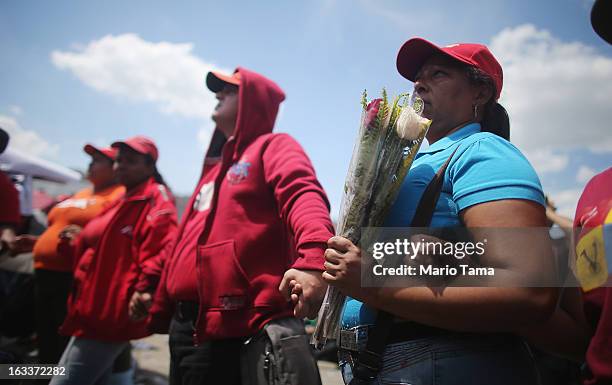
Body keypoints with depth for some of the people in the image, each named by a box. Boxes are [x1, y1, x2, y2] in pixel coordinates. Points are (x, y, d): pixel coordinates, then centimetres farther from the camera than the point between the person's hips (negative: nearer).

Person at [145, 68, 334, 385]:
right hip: (185, 325, 8)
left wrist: (313, 258, -41)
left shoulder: (272, 147, 1)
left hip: (239, 327, -8)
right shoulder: (216, 166, 24)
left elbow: (304, 197, -21)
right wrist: (161, 308, 29)